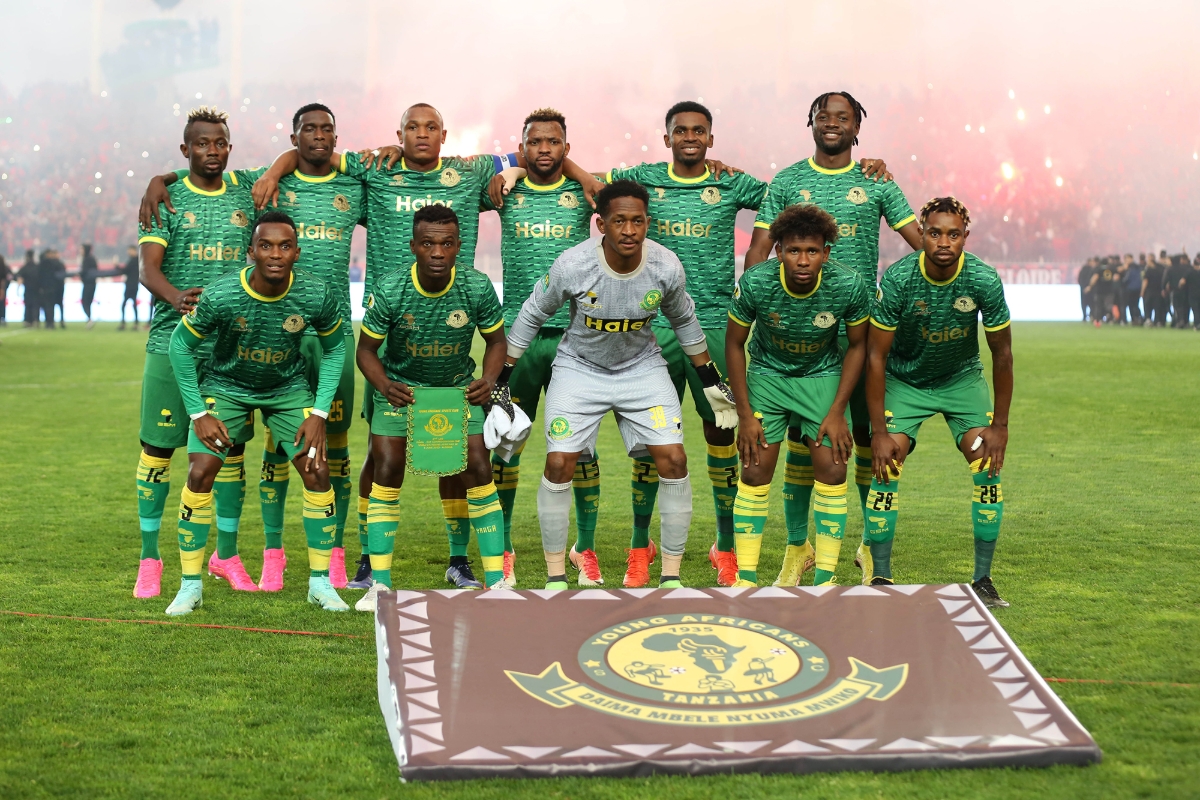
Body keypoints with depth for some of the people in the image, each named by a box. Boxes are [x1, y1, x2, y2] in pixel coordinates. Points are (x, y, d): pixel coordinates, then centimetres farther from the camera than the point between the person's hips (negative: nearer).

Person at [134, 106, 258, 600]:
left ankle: (226, 555, 19)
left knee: (231, 448, 6)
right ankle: (149, 558, 9)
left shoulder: (245, 193, 10)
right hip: (173, 339, -3)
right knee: (157, 447, -1)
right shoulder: (166, 198, 0)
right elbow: (148, 268, -11)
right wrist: (176, 296, -31)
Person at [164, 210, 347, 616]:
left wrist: (318, 413, -11)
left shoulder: (318, 295, -24)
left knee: (317, 470, -9)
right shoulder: (220, 296, -29)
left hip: (288, 387, 2)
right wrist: (199, 414, -13)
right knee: (200, 472, -14)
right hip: (225, 385, -1)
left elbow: (335, 348, -5)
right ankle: (190, 585, 0)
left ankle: (320, 582, 6)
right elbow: (181, 344, -12)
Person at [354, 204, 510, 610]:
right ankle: (380, 585, -3)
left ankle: (496, 580, 0)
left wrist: (488, 380, -24)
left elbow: (496, 339, -5)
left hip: (458, 386, 1)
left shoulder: (477, 287, -20)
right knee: (388, 470, -12)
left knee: (478, 470, -9)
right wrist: (384, 385, -32)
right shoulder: (389, 291, -24)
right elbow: (366, 349, -12)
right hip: (399, 385, -1)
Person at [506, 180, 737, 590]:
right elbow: (532, 315, -6)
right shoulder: (572, 265, -24)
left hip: (642, 367, 2)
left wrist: (711, 380, 10)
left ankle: (671, 577, 4)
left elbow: (683, 320, 4)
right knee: (559, 464, -11)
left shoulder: (666, 267, -18)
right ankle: (556, 577, 7)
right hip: (579, 367, -1)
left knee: (673, 461, -10)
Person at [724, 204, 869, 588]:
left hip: (823, 375, 0)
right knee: (755, 469, -7)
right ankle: (746, 577, 4)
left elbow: (857, 345, -7)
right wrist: (745, 415, -10)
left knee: (832, 469, -9)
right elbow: (734, 343, -9)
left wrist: (837, 412, -11)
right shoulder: (755, 282, -25)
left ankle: (825, 577, 4)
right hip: (767, 373, 0)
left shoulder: (849, 285, -24)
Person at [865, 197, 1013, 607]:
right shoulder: (897, 280, -26)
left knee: (988, 466, -13)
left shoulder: (984, 281, -22)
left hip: (963, 378, 1)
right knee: (886, 467, -15)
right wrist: (879, 432, -20)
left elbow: (1002, 353, -9)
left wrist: (1000, 424, -9)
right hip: (904, 379, -1)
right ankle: (880, 579, -5)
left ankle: (983, 580, -2)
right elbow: (876, 356, -18)